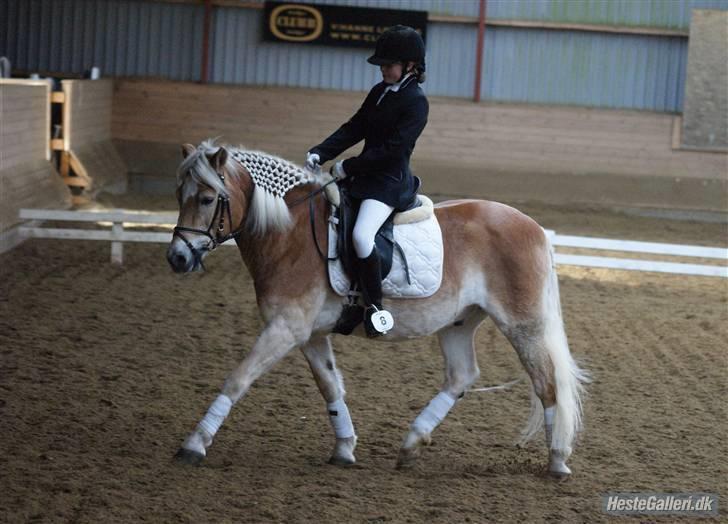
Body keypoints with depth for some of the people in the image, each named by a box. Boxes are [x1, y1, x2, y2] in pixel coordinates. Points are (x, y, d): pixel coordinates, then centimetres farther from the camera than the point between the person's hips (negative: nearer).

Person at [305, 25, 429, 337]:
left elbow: (392, 149, -19)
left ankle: (374, 306, -17)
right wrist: (320, 153, -3)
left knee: (361, 235, -31)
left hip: (390, 180, -9)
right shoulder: (379, 92, 12)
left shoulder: (415, 102, -13)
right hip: (364, 174, 9)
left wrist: (349, 167, -18)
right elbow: (354, 129, 11)